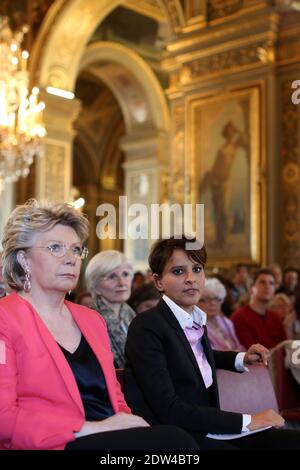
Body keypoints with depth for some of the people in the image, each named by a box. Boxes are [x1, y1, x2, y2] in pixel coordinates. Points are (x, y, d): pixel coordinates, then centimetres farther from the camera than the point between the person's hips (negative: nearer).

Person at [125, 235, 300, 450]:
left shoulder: (197, 320, 9)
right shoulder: (146, 327, -13)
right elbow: (168, 410, -21)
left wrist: (242, 359, 19)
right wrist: (246, 421, -19)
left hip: (208, 430, 8)